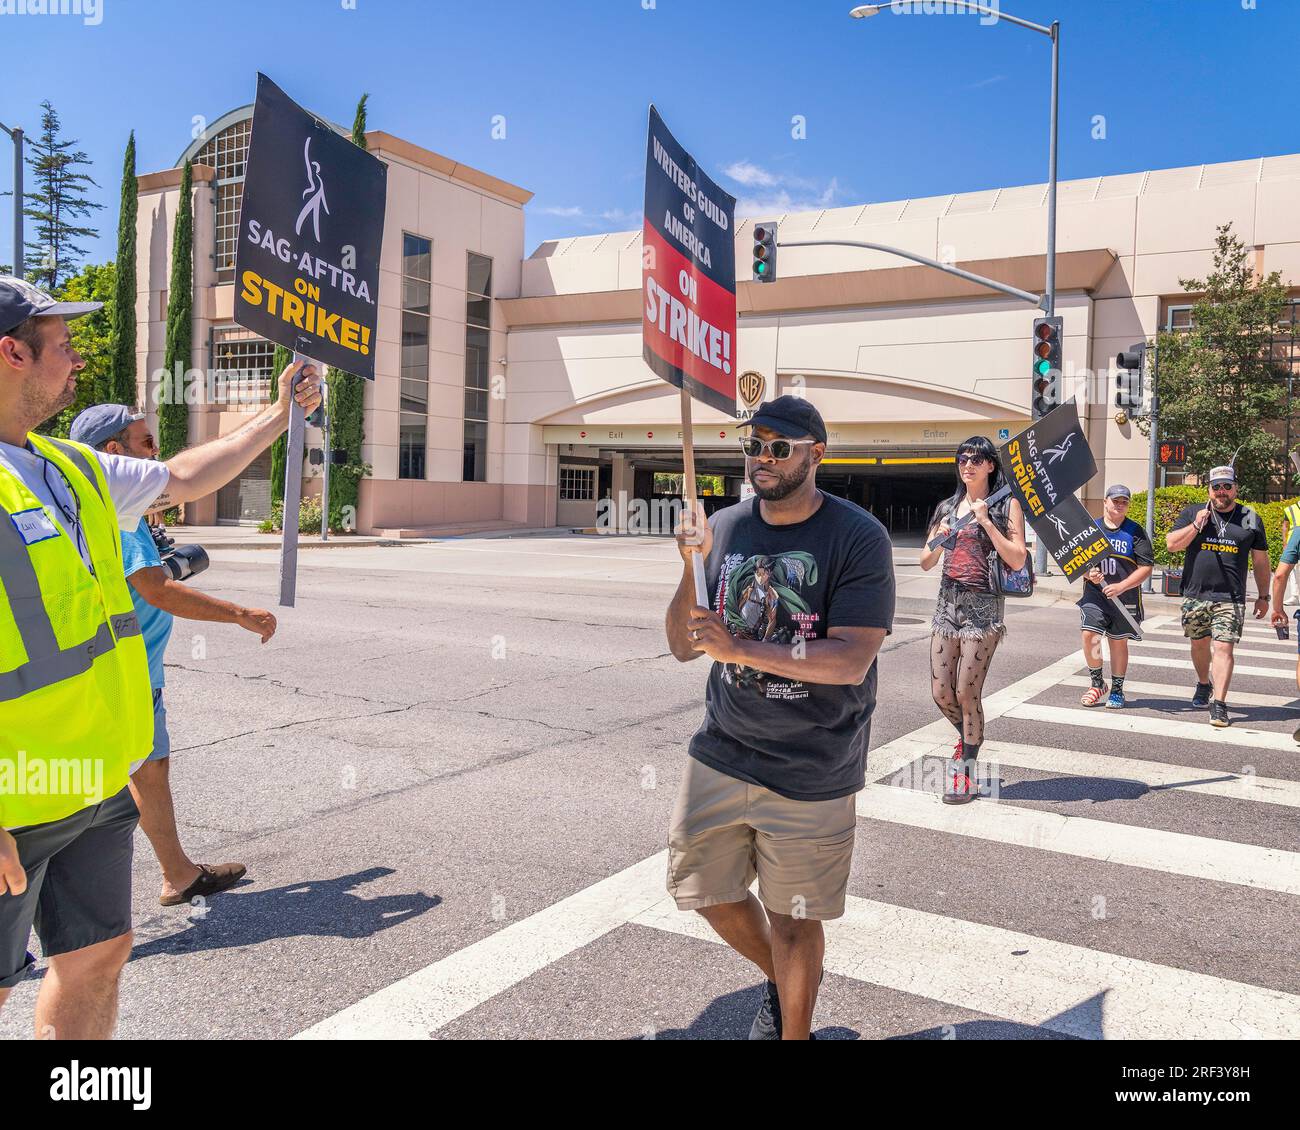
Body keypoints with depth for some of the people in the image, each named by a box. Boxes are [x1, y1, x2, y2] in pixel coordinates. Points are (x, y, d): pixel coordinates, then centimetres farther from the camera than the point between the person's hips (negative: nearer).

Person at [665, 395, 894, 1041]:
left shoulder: (858, 538, -13)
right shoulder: (724, 528, 1)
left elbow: (851, 660, -21)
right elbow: (683, 646, 2)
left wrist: (737, 649, -26)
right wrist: (692, 569, -16)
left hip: (809, 773, -5)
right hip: (721, 752, 5)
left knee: (792, 920, 9)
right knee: (706, 891, 18)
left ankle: (794, 1028, 36)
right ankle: (780, 978, 47)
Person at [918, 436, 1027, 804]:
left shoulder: (1006, 505, 1)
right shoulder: (947, 508, 14)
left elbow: (1017, 560, -9)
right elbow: (926, 563, 15)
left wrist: (985, 522, -14)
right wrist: (938, 543, -6)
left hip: (983, 606, -5)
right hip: (947, 602, 5)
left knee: (966, 693, -6)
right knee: (941, 693, 5)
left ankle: (966, 768, 9)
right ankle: (968, 736, 36)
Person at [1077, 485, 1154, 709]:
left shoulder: (1135, 532, 1)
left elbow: (1147, 567, -4)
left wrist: (1121, 586, -16)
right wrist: (1087, 573, -11)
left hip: (1125, 597, -1)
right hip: (1094, 593, 1)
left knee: (1118, 642, 7)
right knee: (1089, 635, -13)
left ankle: (1117, 690, 23)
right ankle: (1097, 682, 7)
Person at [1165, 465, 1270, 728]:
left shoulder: (1250, 519, 7)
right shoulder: (1192, 513, 6)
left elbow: (1260, 561, 12)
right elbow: (1172, 544, -2)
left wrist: (1263, 596, 12)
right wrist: (1196, 525, -14)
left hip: (1230, 598, -2)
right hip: (1195, 595, 2)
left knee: (1223, 648, -11)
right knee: (1199, 644, 15)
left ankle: (1219, 705, -12)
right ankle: (1204, 684, 40)